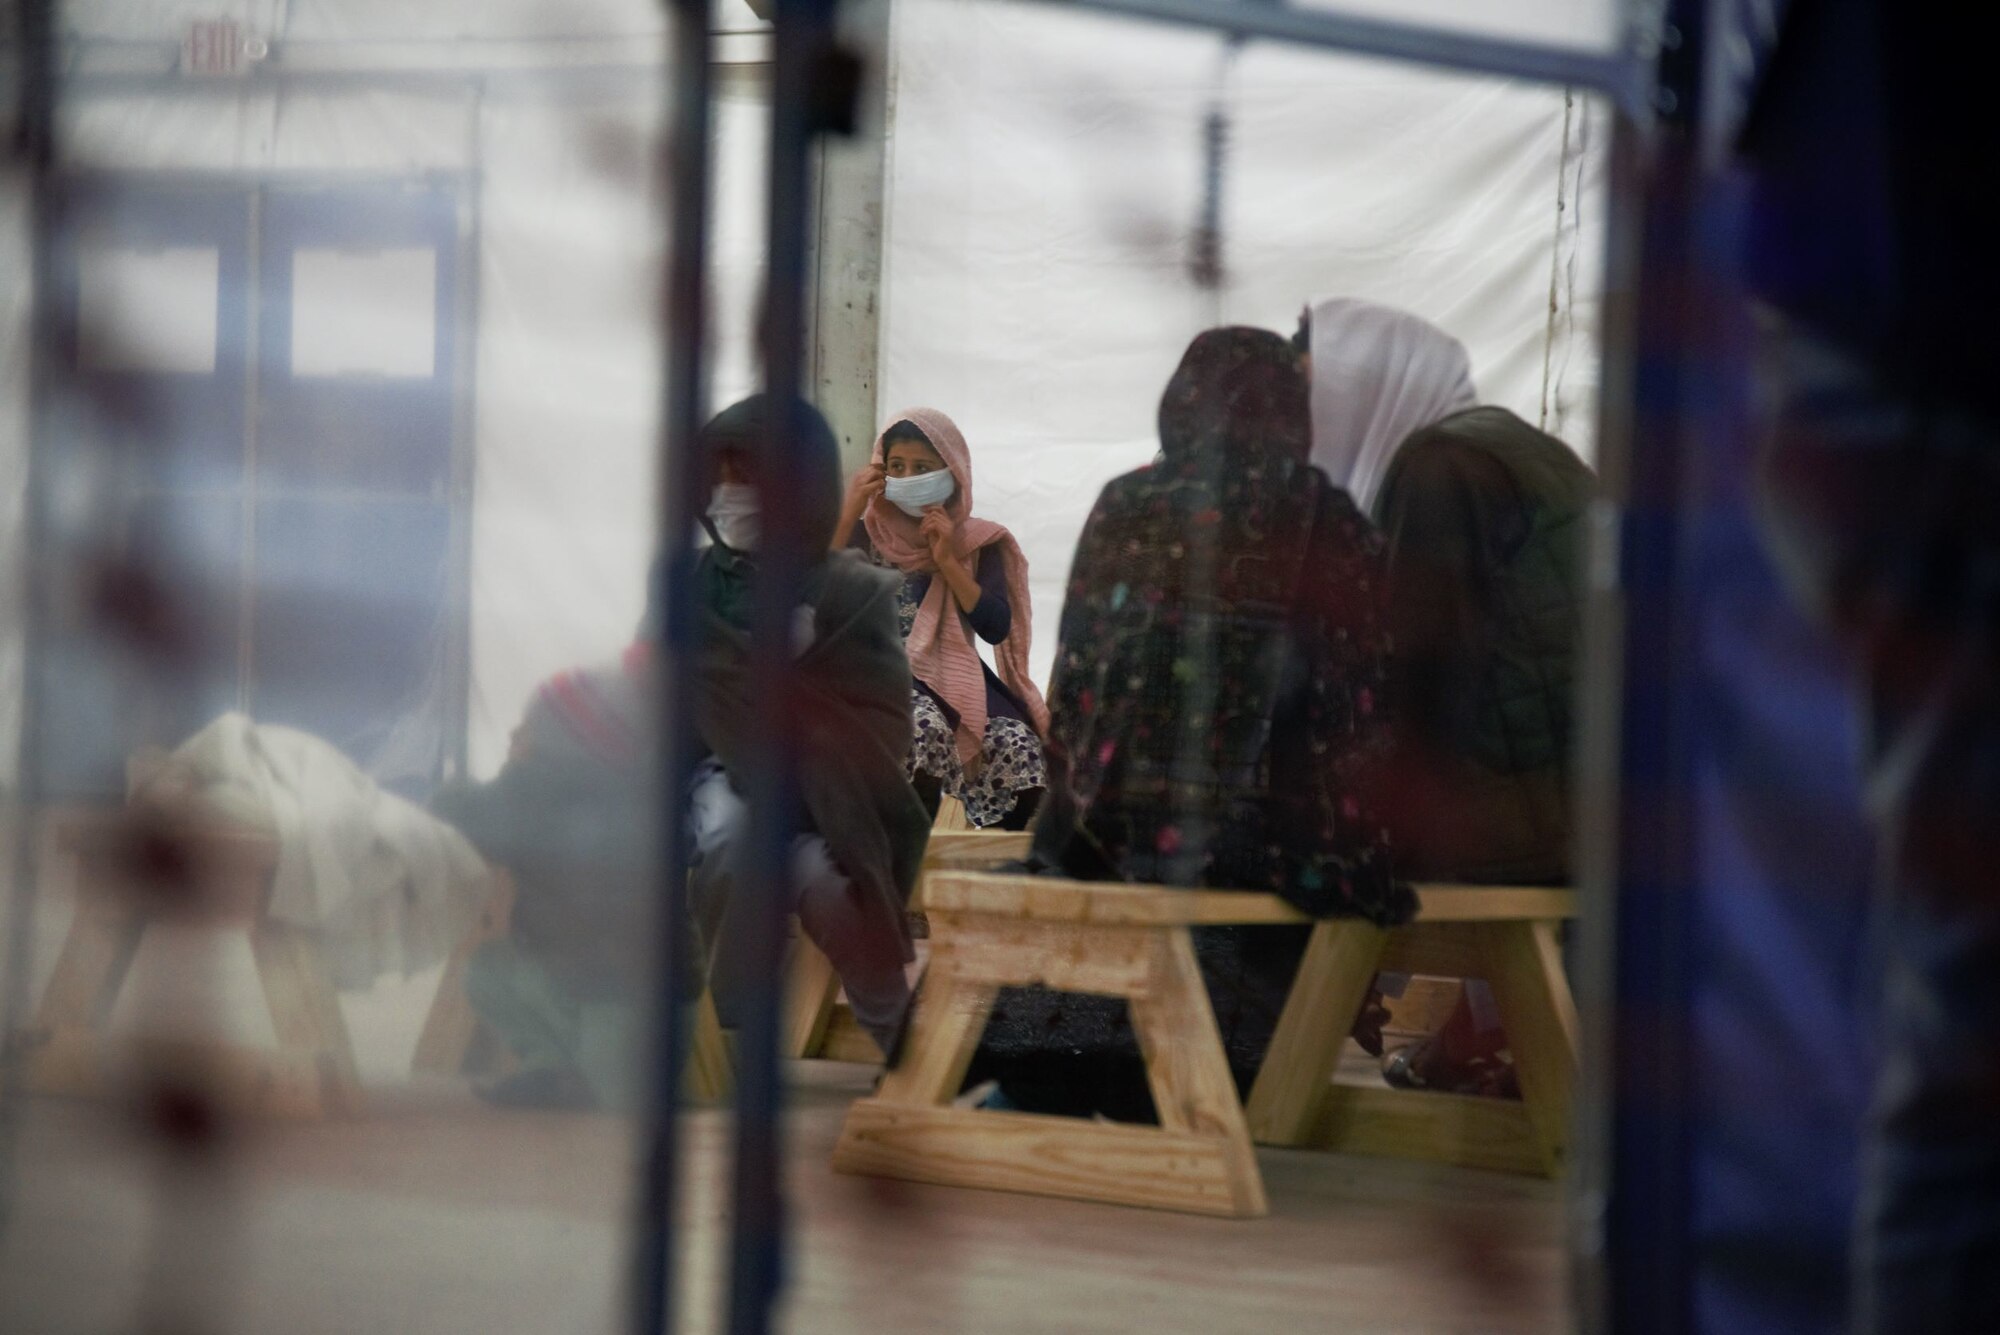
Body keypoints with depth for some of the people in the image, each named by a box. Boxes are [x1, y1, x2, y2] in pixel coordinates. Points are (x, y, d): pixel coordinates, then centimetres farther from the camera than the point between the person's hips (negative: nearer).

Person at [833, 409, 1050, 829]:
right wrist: (849, 512, -9)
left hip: (954, 680, 2)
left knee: (1019, 745, -27)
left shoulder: (977, 543, 11)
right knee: (924, 726, -37)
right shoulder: (866, 535, 8)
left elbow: (997, 628, 0)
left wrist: (948, 561, -6)